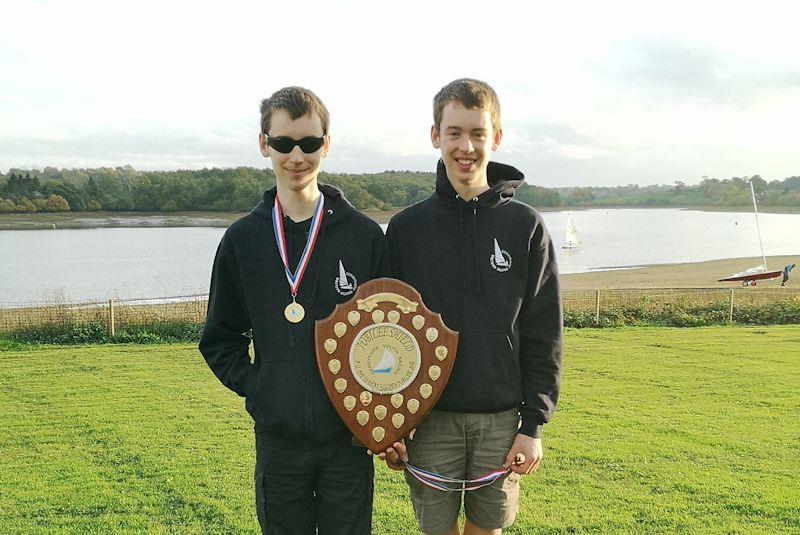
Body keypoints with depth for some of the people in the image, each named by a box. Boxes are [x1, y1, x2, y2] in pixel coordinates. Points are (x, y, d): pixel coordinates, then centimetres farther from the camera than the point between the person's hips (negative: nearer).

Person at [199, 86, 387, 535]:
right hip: (277, 436, 1)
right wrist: (252, 385, -4)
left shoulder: (364, 235, -2)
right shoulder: (243, 239, 1)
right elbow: (220, 337, 10)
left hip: (348, 434, -1)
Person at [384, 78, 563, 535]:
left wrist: (534, 424, -4)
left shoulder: (526, 226, -1)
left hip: (502, 420, 0)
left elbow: (544, 336, 0)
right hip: (429, 418, 0)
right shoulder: (406, 228, 0)